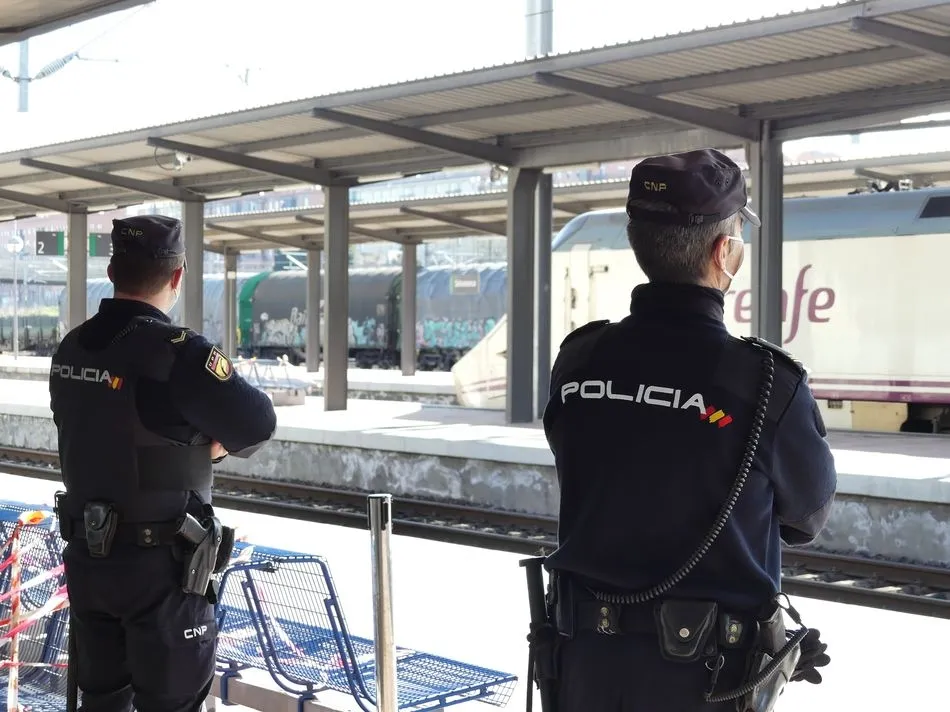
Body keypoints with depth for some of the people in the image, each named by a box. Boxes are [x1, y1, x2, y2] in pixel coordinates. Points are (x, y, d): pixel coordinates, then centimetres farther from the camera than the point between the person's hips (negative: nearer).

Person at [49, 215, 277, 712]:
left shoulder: (71, 349, 4)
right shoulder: (177, 353, -21)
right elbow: (257, 425, -21)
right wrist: (211, 445, -1)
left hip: (86, 556, 7)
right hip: (159, 565, -7)